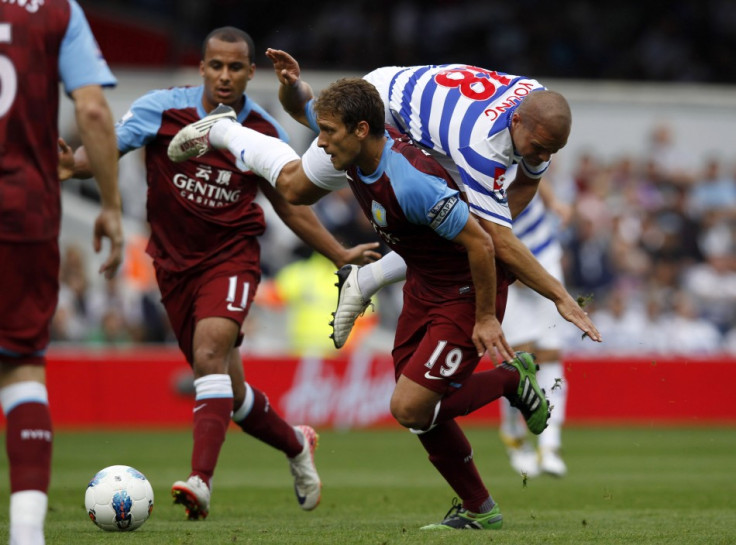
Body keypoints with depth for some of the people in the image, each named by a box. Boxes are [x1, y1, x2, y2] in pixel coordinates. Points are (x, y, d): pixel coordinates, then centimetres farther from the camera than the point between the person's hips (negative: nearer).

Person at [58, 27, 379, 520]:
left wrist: (341, 255, 10)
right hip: (174, 262, 2)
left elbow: (288, 205, 10)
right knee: (228, 389, 10)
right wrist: (72, 165, -40)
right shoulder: (162, 109, -8)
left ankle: (201, 481, -36)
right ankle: (296, 445, 38)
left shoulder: (264, 133, -3)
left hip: (231, 254, -2)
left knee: (210, 352, -28)